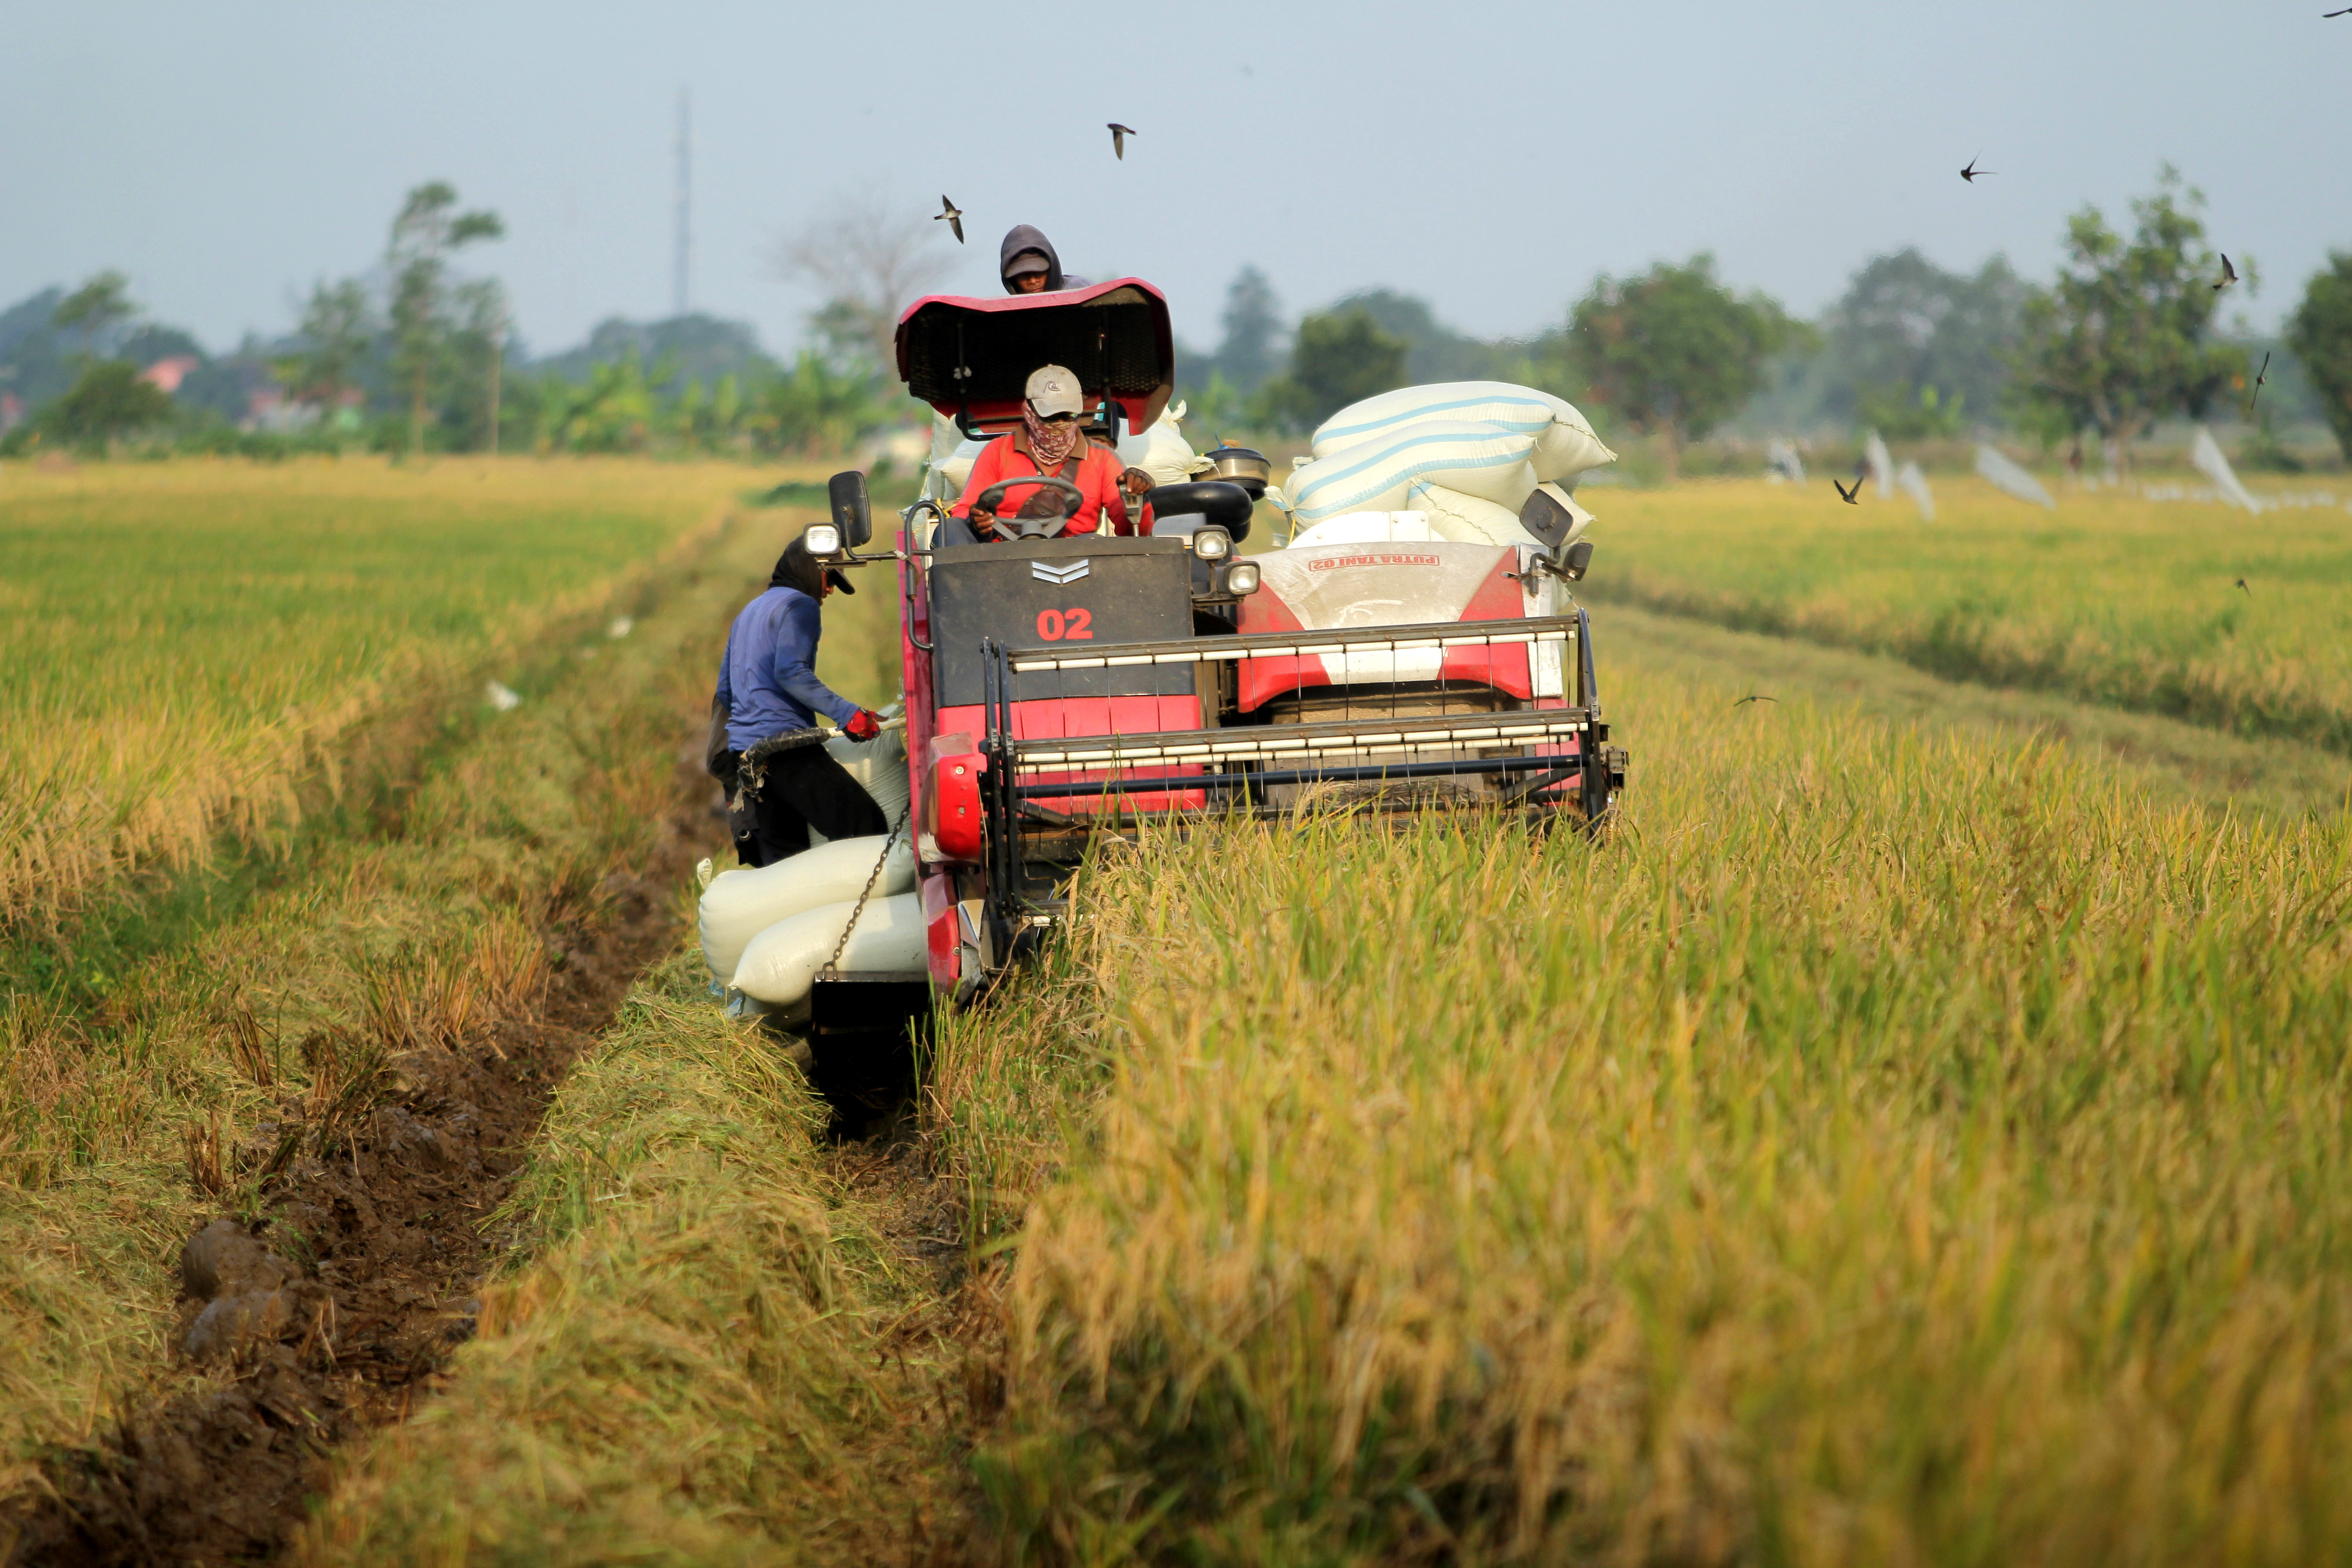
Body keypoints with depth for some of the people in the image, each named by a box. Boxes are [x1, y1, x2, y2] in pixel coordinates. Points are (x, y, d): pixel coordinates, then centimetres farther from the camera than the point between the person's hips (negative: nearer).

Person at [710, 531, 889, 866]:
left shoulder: (748, 613, 28)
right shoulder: (799, 605, -1)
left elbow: (725, 691, 31)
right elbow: (789, 670, -17)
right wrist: (846, 713, -22)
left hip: (744, 751, 9)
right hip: (785, 743, -9)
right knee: (867, 827, -15)